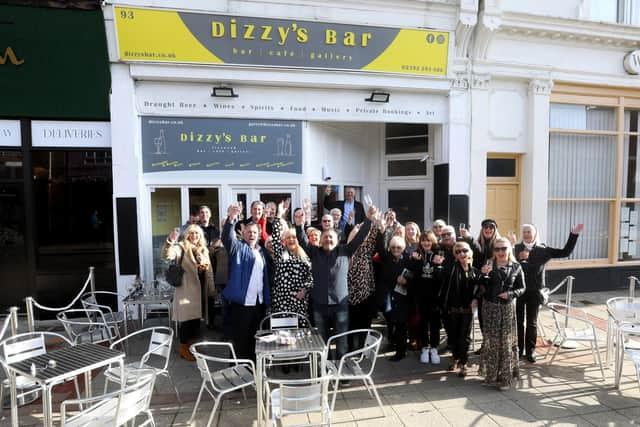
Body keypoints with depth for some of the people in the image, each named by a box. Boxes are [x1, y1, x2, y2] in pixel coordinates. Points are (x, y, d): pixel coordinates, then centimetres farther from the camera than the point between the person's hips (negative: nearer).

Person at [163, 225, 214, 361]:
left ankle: (192, 346, 30)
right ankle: (183, 349, 15)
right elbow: (167, 255, -26)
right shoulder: (182, 247, -6)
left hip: (200, 291, 7)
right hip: (186, 291, -7)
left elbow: (209, 271, 14)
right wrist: (170, 241, -43)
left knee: (196, 318, 16)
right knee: (186, 319, 0)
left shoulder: (204, 250, 12)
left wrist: (212, 289, 12)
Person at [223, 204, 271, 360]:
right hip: (241, 301, -6)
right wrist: (231, 218, -43)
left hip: (259, 301, 6)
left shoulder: (260, 251, 15)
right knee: (240, 337, 3)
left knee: (254, 336, 17)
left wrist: (267, 299, 11)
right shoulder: (238, 248, -2)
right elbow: (227, 238, -25)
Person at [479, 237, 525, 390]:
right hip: (490, 307, 0)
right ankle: (491, 374, 20)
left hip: (508, 308, 0)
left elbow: (522, 288, 4)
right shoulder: (488, 265, -2)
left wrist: (510, 294, -14)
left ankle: (505, 377, 15)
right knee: (491, 341, 5)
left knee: (506, 341, 4)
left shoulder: (516, 267, 0)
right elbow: (483, 289, -4)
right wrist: (483, 275, -22)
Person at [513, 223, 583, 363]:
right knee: (518, 321, 8)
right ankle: (519, 349, 20)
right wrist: (518, 258, -25)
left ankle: (530, 350, 21)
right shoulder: (516, 248, -1)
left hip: (534, 291, 0)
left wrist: (574, 234, -5)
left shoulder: (543, 250, 1)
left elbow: (565, 252, -2)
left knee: (532, 322, 10)